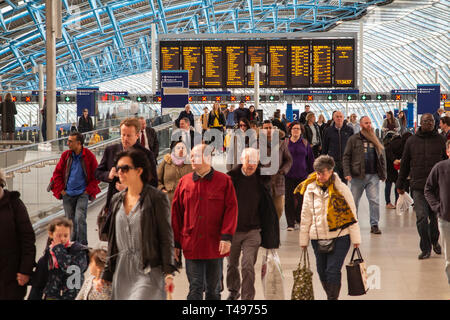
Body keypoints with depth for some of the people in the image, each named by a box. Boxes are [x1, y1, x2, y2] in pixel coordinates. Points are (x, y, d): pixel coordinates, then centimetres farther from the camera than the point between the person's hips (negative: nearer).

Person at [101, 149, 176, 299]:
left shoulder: (156, 198, -5)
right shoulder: (117, 200, 12)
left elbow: (166, 237, -6)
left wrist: (168, 272, -13)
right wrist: (106, 275, 15)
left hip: (148, 271, -6)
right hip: (122, 270, 6)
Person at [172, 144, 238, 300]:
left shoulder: (224, 181, 0)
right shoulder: (184, 182, 5)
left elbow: (231, 209, -4)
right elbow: (175, 213, 7)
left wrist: (226, 237, -13)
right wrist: (175, 243, 5)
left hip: (215, 245, -1)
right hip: (191, 245, 1)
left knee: (213, 289, 10)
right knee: (195, 289, -2)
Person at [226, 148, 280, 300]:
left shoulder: (262, 180, -3)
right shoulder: (231, 177, -6)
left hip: (253, 231, -1)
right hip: (232, 230, 1)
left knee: (248, 266, -11)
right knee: (232, 264, 16)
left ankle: (247, 297, -4)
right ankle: (233, 290, 40)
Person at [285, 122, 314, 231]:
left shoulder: (305, 143, 8)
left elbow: (310, 159, 12)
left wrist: (311, 173, 8)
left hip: (302, 176, 1)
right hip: (288, 176, 0)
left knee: (301, 199, -2)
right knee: (289, 199, -2)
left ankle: (298, 220, 15)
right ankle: (290, 223, 4)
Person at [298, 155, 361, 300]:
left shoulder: (341, 189, -5)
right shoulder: (310, 190, 4)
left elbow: (351, 214, -1)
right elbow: (305, 217, 12)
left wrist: (355, 239, -1)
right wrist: (303, 240, 13)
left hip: (339, 237, -4)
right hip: (317, 238, 4)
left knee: (333, 271, -11)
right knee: (322, 272, 10)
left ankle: (333, 297, 0)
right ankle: (331, 296, 29)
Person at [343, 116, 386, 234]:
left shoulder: (376, 140, 12)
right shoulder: (353, 139, 1)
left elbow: (382, 157, 15)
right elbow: (346, 157, -1)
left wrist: (383, 174, 9)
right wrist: (347, 173, -11)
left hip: (373, 176, 2)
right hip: (357, 176, -2)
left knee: (375, 201, -3)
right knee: (354, 201, 7)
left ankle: (374, 225, 6)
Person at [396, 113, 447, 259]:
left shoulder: (441, 140, 6)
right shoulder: (412, 141, 8)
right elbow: (404, 164, 14)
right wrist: (400, 184, 15)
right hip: (418, 186, 0)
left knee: (435, 217, 9)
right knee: (421, 217, -8)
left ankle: (434, 241, 34)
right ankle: (425, 249, 1)